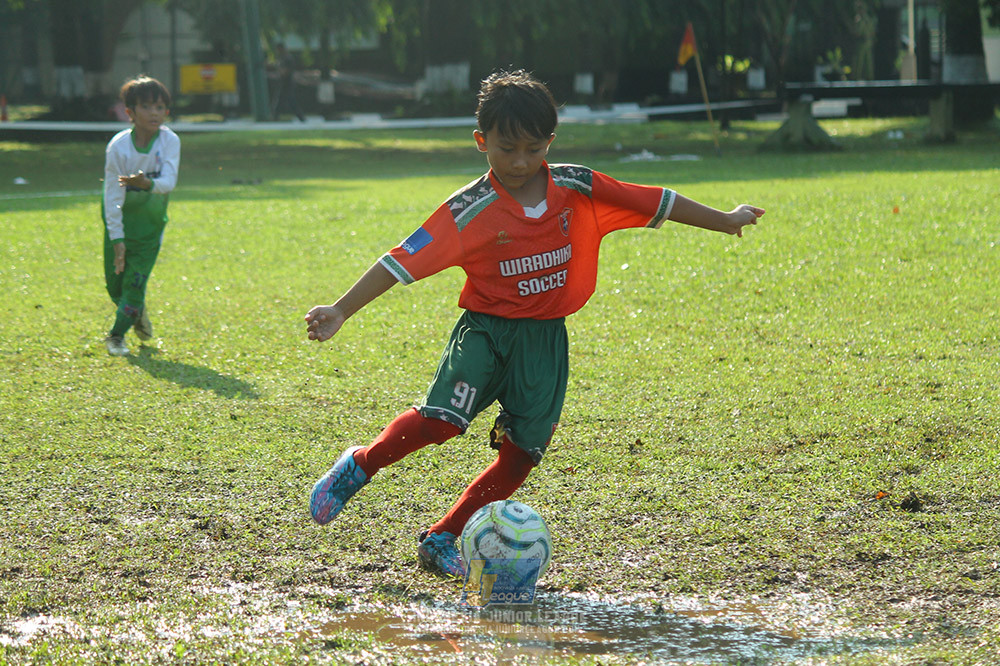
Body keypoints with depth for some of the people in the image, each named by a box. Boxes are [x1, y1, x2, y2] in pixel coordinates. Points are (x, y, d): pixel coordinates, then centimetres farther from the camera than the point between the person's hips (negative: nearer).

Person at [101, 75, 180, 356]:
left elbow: (169, 181, -26)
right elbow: (112, 195, -18)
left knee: (136, 279, -8)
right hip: (119, 219, 0)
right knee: (114, 282, 5)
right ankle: (137, 313, 36)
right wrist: (116, 239, -20)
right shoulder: (119, 146, -20)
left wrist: (148, 184, -49)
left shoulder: (170, 141, -16)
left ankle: (117, 335, 7)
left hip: (150, 220, 0)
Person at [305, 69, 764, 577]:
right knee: (441, 419, -24)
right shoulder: (469, 211, -12)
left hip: (545, 339, 3)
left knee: (522, 453, -3)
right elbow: (403, 262, -15)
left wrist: (725, 222, 13)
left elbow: (657, 204, 5)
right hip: (486, 329, -3)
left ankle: (441, 540, 8)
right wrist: (340, 312, -22)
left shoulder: (578, 189, -3)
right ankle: (360, 466, 1)